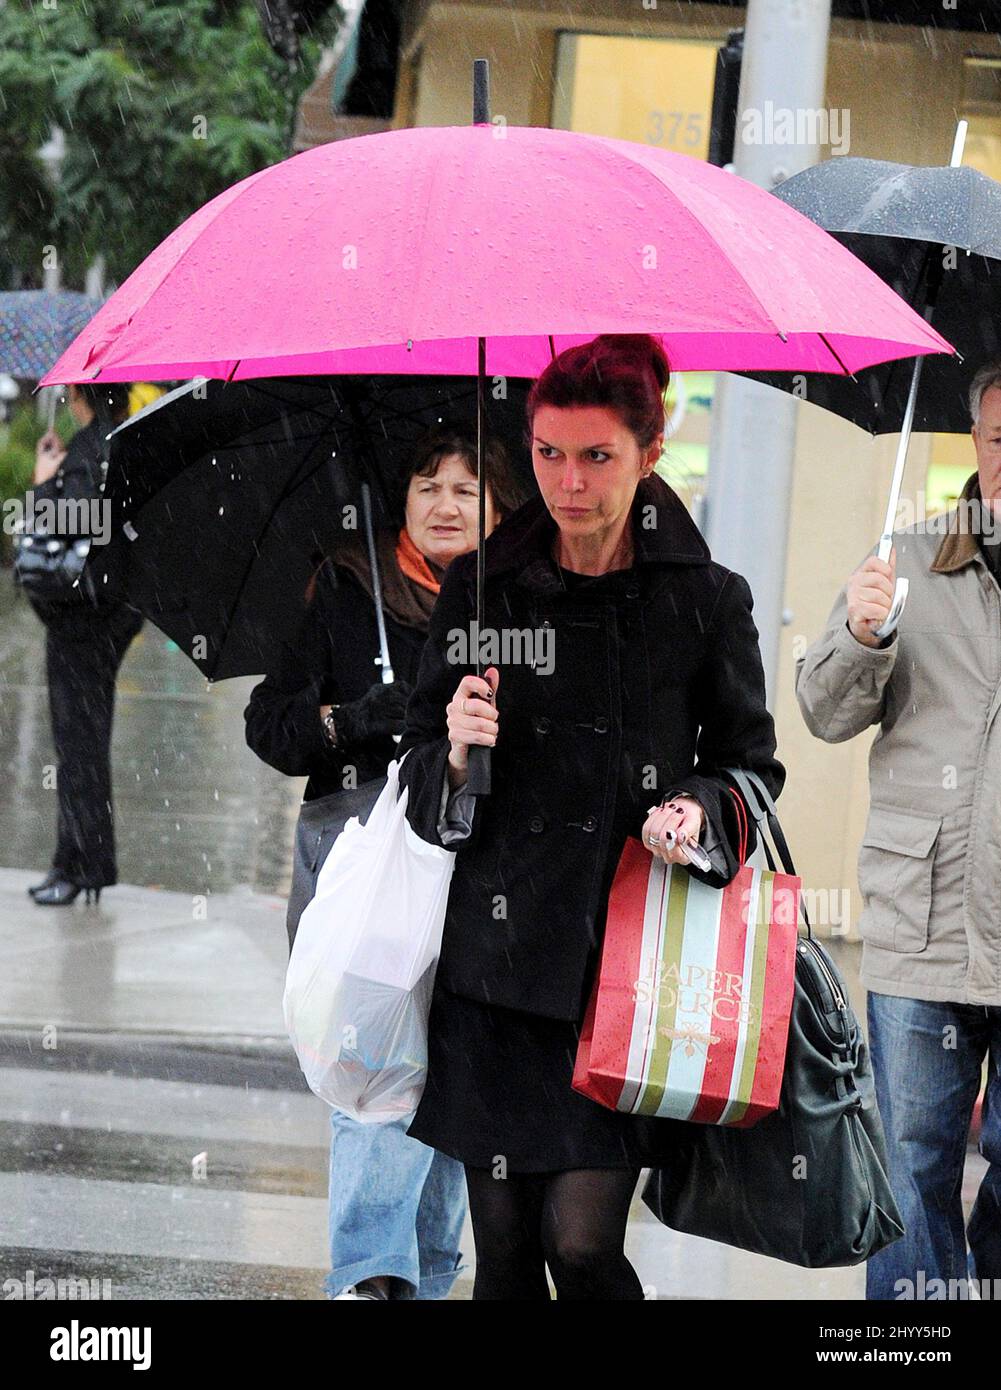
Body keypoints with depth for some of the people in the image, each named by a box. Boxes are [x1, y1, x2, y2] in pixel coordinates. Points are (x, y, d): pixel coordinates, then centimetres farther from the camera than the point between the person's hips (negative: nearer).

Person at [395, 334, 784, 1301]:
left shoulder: (707, 600, 0)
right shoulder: (480, 589, 5)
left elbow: (753, 765, 10)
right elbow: (419, 771, 11)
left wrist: (702, 809, -11)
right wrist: (455, 755, -11)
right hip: (498, 953, 2)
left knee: (581, 1242, -10)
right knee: (504, 1252, 6)